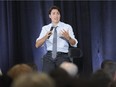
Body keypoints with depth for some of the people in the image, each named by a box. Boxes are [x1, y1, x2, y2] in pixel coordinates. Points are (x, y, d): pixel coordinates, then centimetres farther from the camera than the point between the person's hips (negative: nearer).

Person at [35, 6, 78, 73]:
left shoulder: (67, 27, 7)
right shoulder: (45, 28, 11)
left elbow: (74, 44, 0)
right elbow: (37, 45, 1)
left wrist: (68, 37, -21)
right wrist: (46, 36, -17)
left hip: (62, 55, -1)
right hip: (49, 55, 1)